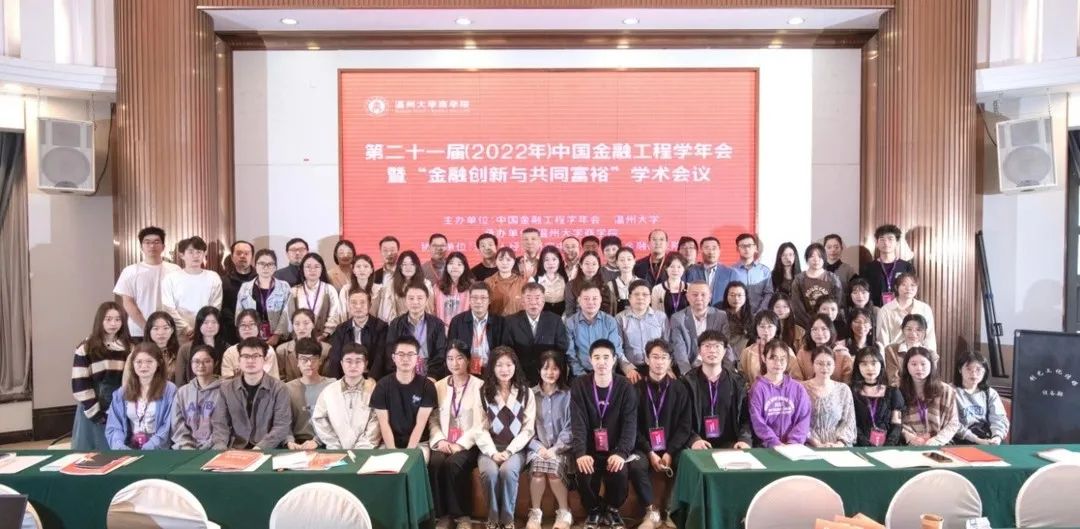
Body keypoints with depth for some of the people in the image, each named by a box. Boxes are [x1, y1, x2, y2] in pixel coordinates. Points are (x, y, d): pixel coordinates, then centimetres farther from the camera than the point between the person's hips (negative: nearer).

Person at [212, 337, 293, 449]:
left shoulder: (279, 388, 0)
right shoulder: (226, 388, 10)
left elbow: (282, 425, -6)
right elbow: (220, 423, 7)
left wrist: (260, 448, -18)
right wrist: (221, 448, -11)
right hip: (235, 450, 3)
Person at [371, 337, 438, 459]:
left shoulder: (427, 386, -4)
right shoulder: (382, 386, -1)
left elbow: (420, 423, -7)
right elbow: (384, 423, -4)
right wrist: (393, 451, -14)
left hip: (418, 443, -1)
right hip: (390, 444, 1)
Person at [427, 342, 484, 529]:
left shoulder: (479, 386, 1)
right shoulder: (439, 386, 14)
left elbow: (481, 423, -6)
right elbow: (433, 419, 8)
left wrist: (460, 444, -15)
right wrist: (440, 440, -10)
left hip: (469, 443, -3)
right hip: (444, 442, 3)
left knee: (453, 465, -31)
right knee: (434, 464, -28)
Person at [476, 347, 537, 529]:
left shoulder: (526, 393, 5)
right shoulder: (483, 392, 6)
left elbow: (528, 428, 0)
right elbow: (481, 428, 0)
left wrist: (509, 451, -13)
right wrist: (493, 452, -15)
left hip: (516, 448, 0)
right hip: (490, 448, 1)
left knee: (507, 471, -31)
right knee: (489, 472, -31)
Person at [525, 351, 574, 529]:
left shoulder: (569, 394, 7)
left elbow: (570, 428, -1)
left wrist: (555, 449, -14)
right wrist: (539, 447, -12)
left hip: (560, 448, -1)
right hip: (537, 447, 1)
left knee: (553, 465, -32)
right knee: (538, 464, -32)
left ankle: (565, 513, -12)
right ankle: (535, 513, -15)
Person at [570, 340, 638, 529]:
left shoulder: (625, 387, -4)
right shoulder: (579, 385, -4)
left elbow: (630, 423, -10)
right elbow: (578, 422, -12)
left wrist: (622, 453, -26)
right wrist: (580, 453, -27)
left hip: (615, 449, 0)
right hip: (589, 448, 0)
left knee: (619, 472, -28)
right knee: (584, 473, -27)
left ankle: (612, 509, 5)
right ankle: (594, 509, 6)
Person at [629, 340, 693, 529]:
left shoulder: (679, 389, 4)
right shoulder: (637, 389, 0)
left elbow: (684, 426, 1)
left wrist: (670, 452, -13)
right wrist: (650, 453, -14)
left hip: (672, 447, 1)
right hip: (645, 447, -1)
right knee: (636, 466, -31)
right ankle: (652, 512, -10)